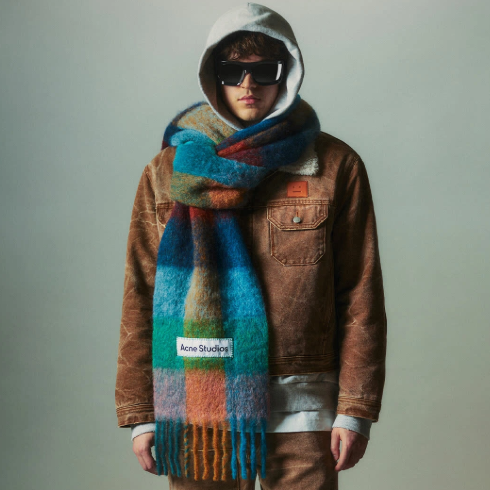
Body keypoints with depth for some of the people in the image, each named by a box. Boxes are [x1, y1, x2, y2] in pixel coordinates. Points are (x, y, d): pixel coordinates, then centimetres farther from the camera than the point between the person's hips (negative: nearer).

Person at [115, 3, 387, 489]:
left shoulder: (336, 167, 2)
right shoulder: (168, 172, 6)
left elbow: (360, 293, 1)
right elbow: (140, 297, 4)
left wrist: (355, 409, -4)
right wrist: (139, 412, 1)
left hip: (301, 411, -1)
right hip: (197, 407, 1)